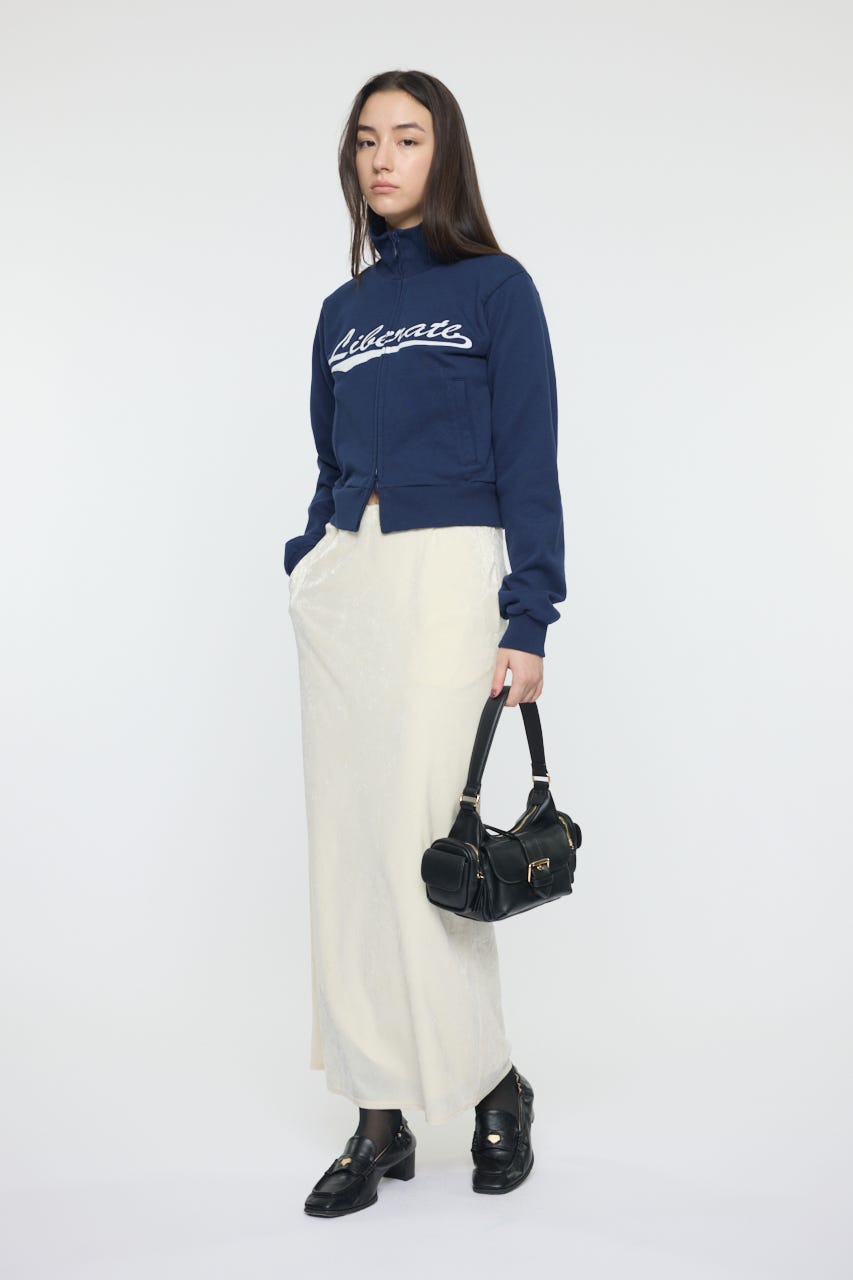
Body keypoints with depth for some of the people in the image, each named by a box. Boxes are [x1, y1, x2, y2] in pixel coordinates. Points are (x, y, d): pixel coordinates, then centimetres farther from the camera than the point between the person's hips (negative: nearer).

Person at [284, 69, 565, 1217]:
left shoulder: (495, 287, 1)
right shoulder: (341, 312, 17)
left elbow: (528, 463, -4)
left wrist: (528, 619, -12)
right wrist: (308, 565, 11)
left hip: (448, 576, -5)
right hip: (340, 585, 6)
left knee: (419, 840, -10)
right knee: (348, 844, 2)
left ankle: (492, 1083, 11)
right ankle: (381, 1119, 11)